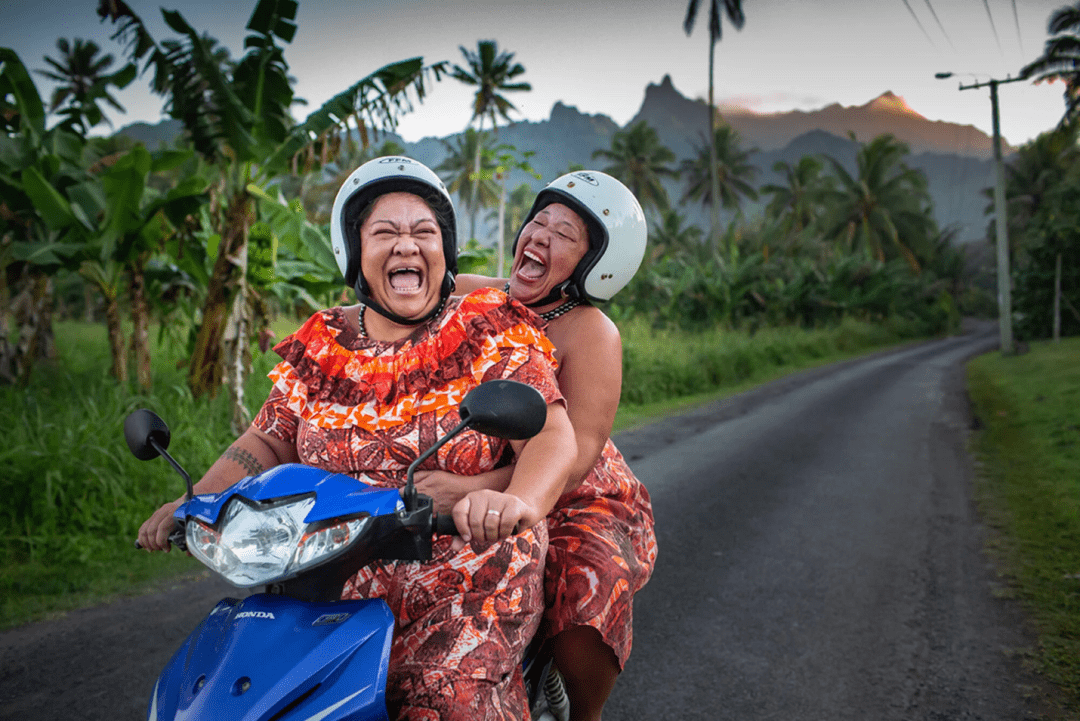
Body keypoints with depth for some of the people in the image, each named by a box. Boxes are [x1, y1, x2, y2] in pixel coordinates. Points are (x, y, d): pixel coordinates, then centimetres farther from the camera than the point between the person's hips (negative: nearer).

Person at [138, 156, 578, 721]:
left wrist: (518, 502, -36)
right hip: (339, 585, 4)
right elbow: (268, 441, 16)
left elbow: (552, 435, -15)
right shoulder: (321, 349, 10)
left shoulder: (492, 332, -3)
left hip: (471, 586, -3)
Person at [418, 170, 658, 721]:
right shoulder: (467, 296, 1)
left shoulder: (590, 332, -15)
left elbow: (575, 457, -28)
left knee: (588, 592, -31)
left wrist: (470, 490, -43)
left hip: (579, 505, -5)